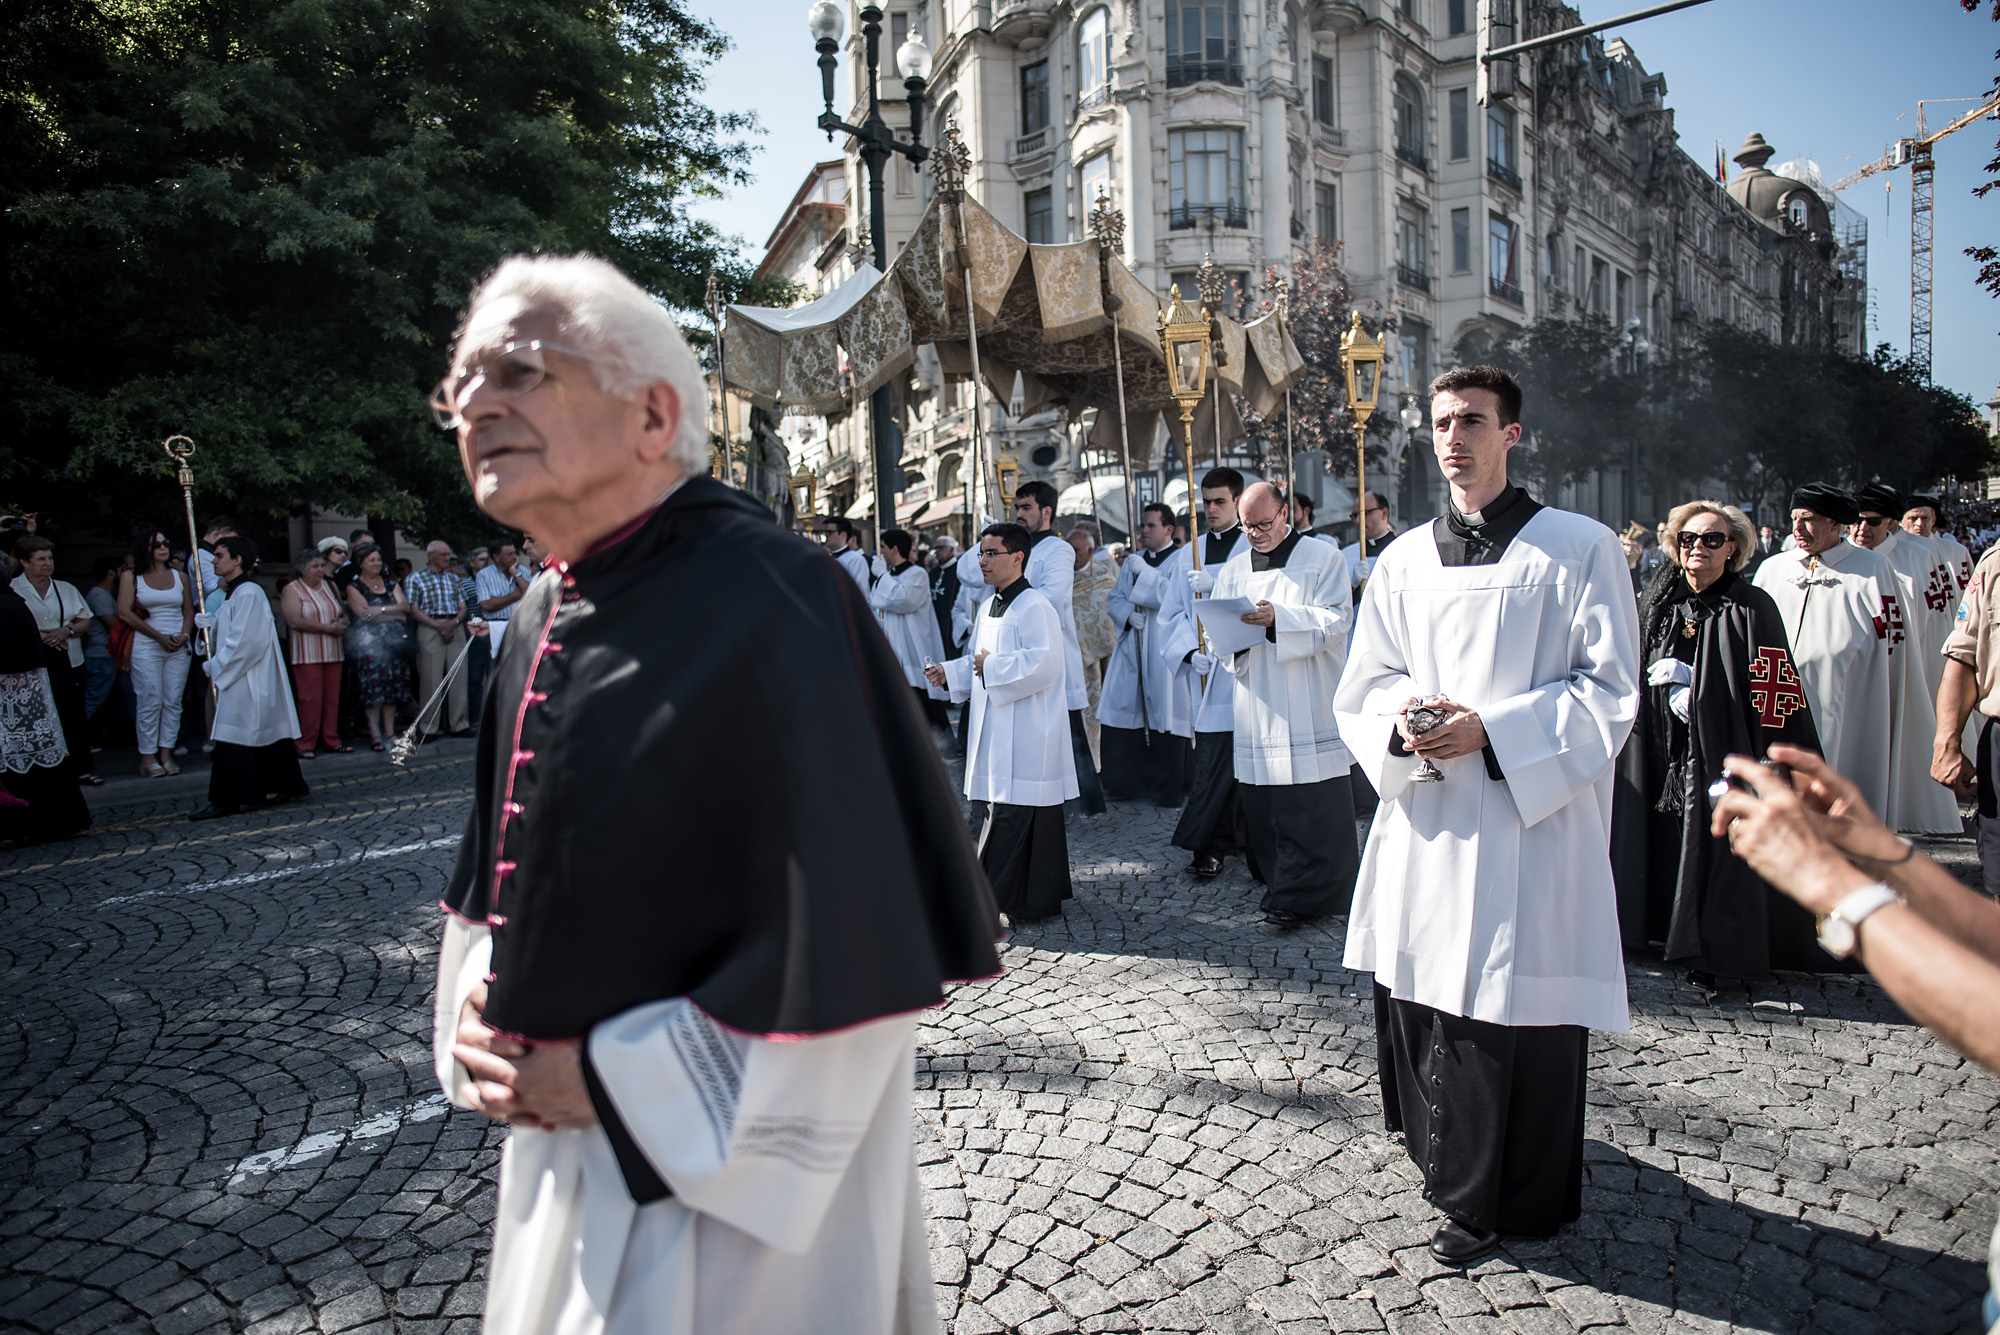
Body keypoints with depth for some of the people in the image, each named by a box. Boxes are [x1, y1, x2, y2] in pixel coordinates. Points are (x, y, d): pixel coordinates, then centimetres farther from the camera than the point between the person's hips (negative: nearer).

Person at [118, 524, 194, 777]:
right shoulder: (131, 577, 4)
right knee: (150, 701, -5)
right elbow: (124, 612, -5)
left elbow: (189, 611, 15)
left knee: (173, 700, 1)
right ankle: (148, 756, 2)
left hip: (178, 648, 3)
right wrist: (159, 637, -10)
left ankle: (166, 753, 8)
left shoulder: (179, 576, 14)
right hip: (146, 647, -3)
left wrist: (184, 635, -5)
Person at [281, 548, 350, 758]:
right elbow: (295, 621, -14)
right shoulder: (292, 590, -2)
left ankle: (332, 740, 10)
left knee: (332, 698, 4)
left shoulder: (330, 586, 16)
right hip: (307, 654, -5)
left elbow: (344, 613, 18)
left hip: (333, 653, 5)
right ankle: (306, 744, -1)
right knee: (310, 699, -7)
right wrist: (328, 628, -15)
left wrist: (342, 623, -6)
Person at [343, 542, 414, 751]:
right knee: (373, 687, -10)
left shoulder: (391, 584, 17)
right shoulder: (354, 587, 4)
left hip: (395, 641, 4)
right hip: (370, 643, -4)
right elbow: (364, 613, -8)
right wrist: (396, 614, -5)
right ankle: (375, 734, -6)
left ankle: (390, 732, 6)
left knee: (393, 685, 1)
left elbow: (405, 606, 2)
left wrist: (381, 610, -12)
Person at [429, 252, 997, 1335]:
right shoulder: (545, 620, 3)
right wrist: (474, 1014, -1)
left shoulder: (768, 604, -24)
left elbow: (853, 939, -26)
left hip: (729, 1171, -8)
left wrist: (613, 1079, -17)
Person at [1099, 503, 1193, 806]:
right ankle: (1124, 782, 13)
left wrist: (1145, 572, -17)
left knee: (1165, 719, -4)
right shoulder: (1132, 561, 19)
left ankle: (1167, 790, 6)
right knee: (1122, 713, 3)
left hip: (1166, 651, -6)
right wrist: (1128, 612, -5)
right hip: (1132, 648, 6)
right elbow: (1113, 599, 17)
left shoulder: (1183, 559, -1)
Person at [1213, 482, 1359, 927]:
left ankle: (1301, 897, -1)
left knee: (1313, 806, -6)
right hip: (1257, 708, 4)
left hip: (1310, 706, -4)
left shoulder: (1323, 557, 4)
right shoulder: (1232, 571, 16)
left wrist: (1279, 618, -21)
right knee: (1262, 805, 4)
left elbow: (1338, 619, -7)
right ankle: (1279, 884, 16)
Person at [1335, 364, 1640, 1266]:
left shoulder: (1579, 548, -1)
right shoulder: (1404, 560, 11)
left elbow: (1609, 691, -6)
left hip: (1531, 820, -4)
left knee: (1521, 1009, 1)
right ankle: (1452, 1164, 34)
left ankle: (1505, 1202, 21)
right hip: (1424, 820, 4)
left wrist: (1491, 731, -18)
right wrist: (1402, 724, -12)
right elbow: (1363, 687, 11)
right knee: (1422, 995, 10)